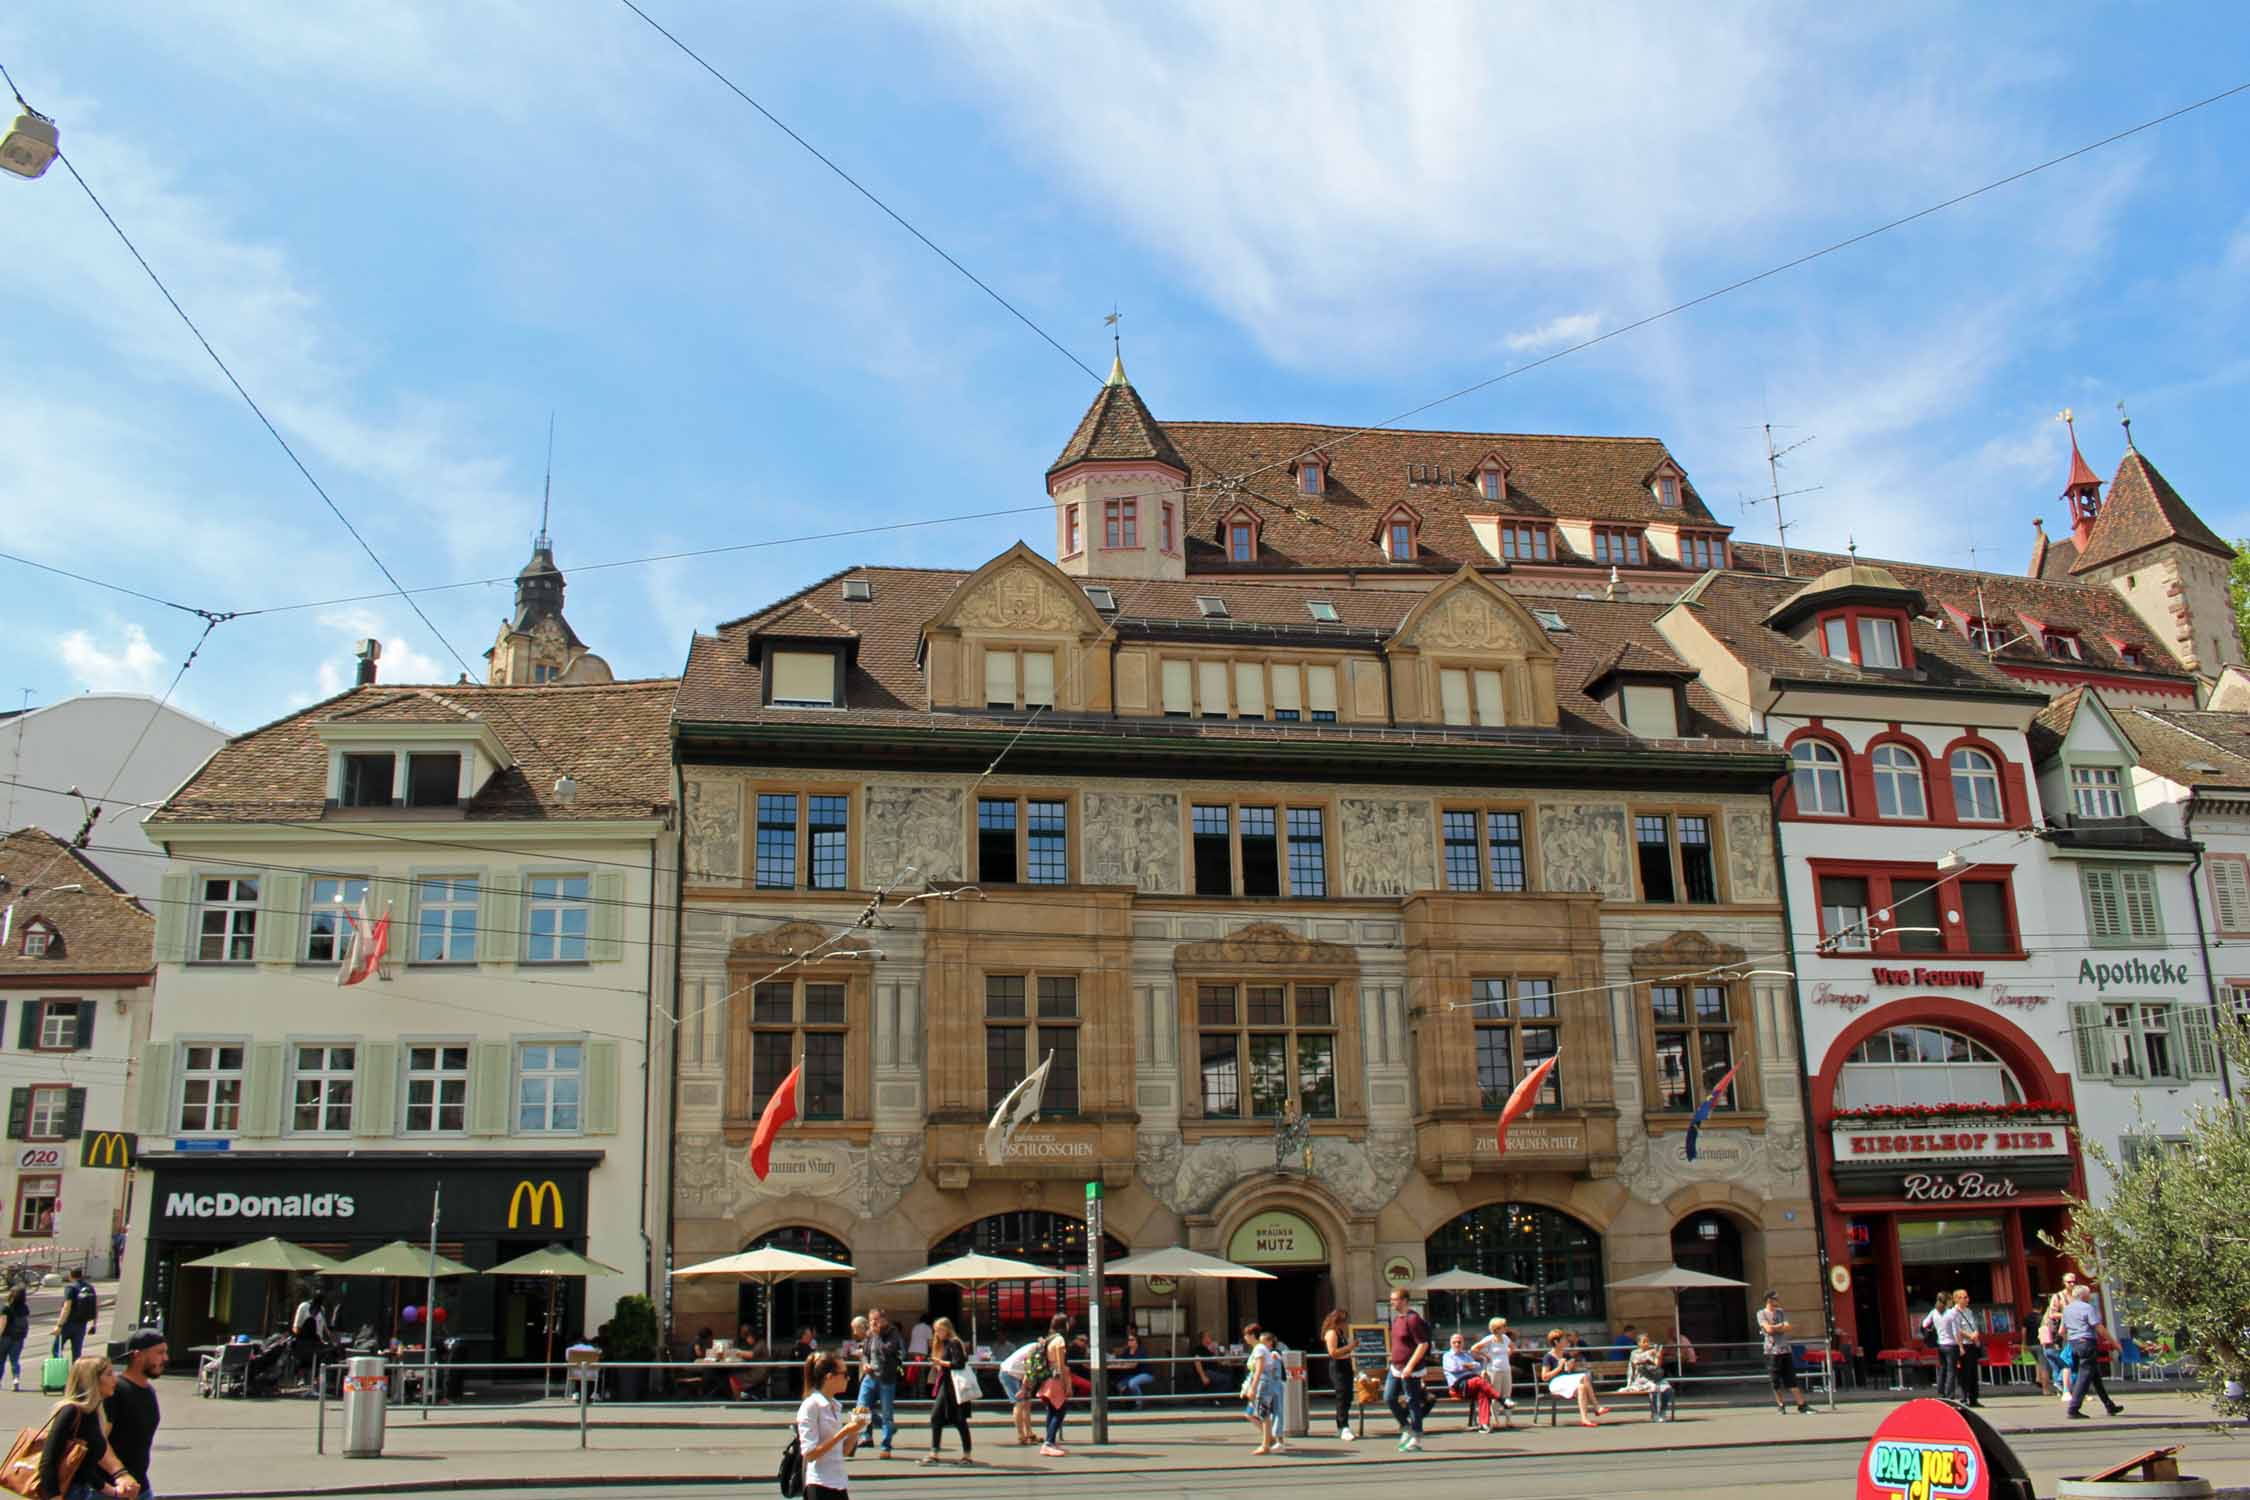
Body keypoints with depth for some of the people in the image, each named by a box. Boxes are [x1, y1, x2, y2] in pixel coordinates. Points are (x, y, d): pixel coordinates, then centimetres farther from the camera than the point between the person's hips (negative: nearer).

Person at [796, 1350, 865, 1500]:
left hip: (839, 1484, 8)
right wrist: (843, 1432, -19)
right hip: (820, 1487, -8)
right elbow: (810, 1454, -17)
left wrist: (856, 1428, 2)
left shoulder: (835, 1406, 12)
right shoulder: (810, 1406, -11)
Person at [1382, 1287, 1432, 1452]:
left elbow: (1423, 1344, -21)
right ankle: (1406, 1428, 26)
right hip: (1395, 1368, 9)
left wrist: (1410, 1366, -23)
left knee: (1413, 1402, -1)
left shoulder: (1413, 1319, -17)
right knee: (1389, 1398, 9)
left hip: (1410, 1370, -9)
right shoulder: (1396, 1318, 11)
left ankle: (1416, 1440, 9)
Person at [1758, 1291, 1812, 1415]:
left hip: (1786, 1349, 4)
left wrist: (1774, 1327, -8)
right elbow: (1769, 1329, -13)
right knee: (1776, 1381, 1)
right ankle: (1780, 1405, 14)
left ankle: (1802, 1405, 3)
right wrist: (1781, 1325, -1)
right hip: (1772, 1351, -4)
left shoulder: (1781, 1312, 14)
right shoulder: (1762, 1313, 0)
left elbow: (1787, 1328, 0)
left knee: (1792, 1379, 2)